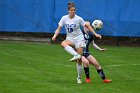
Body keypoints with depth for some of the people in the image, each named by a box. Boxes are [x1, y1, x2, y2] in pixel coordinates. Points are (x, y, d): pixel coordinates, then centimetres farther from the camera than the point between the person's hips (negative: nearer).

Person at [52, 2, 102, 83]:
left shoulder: (78, 19, -11)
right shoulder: (64, 18, -6)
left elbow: (88, 26, 1)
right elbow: (59, 29, -3)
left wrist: (95, 34, -3)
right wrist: (55, 35, -22)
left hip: (79, 39, -2)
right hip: (70, 39, 2)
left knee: (79, 60, -7)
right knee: (63, 44, -36)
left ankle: (79, 78, 7)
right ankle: (76, 55, -48)